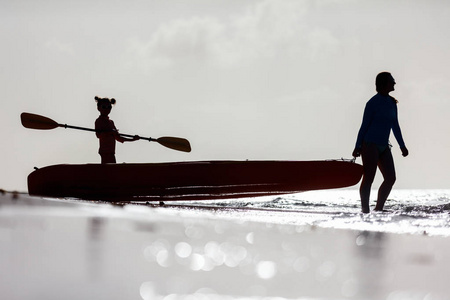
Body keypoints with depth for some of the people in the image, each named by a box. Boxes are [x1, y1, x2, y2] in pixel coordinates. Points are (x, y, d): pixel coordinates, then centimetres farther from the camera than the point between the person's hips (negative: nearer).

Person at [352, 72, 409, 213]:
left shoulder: (392, 103, 14)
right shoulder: (373, 103, -8)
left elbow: (395, 126, 20)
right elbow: (364, 125, -7)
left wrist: (402, 146, 18)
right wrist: (358, 147, -9)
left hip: (384, 147, 8)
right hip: (370, 144, -8)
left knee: (390, 178, 1)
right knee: (368, 178, -8)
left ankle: (378, 209, 9)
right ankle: (365, 211, -5)